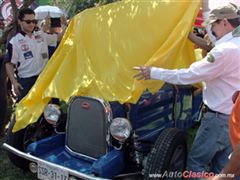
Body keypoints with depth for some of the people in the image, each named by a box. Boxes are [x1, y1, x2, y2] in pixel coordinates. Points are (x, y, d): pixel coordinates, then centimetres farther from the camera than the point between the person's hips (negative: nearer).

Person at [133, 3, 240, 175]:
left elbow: (189, 75, -22)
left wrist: (154, 72, -15)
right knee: (223, 167, 16)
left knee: (196, 162, 5)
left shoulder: (226, 50, -21)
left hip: (220, 118, -9)